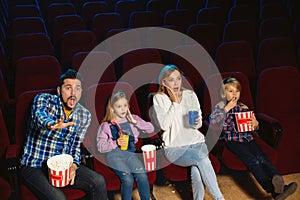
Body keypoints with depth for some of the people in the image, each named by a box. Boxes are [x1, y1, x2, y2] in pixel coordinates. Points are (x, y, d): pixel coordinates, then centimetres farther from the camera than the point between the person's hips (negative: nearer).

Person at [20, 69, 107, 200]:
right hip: (35, 166, -4)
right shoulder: (43, 99, -11)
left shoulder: (84, 115, 2)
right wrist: (51, 124, -59)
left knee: (98, 182, -13)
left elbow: (76, 146, 8)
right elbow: (39, 115, -35)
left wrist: (73, 165, -13)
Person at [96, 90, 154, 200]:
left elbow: (150, 129, 4)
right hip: (115, 154, -3)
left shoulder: (132, 119, 10)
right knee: (128, 179, -25)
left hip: (130, 153, 3)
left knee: (142, 176, -22)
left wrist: (135, 122, -6)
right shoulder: (106, 125, 1)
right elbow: (100, 147, -2)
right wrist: (116, 143, -17)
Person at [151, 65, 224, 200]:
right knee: (200, 157, -30)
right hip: (174, 147, -3)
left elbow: (199, 123, 12)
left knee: (196, 170, -30)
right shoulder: (159, 99, 0)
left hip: (196, 141, 3)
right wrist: (175, 103, -11)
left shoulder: (190, 95, 10)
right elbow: (164, 125, -13)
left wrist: (197, 123, -12)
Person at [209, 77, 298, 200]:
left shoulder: (243, 107, 20)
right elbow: (213, 123, -13)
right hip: (233, 141, -5)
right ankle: (274, 190, -44)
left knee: (262, 158, -24)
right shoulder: (220, 107, 7)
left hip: (248, 138, 5)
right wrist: (227, 108, -11)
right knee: (253, 161, -28)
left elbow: (253, 128, 24)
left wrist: (255, 124, -1)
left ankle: (277, 180, -47)